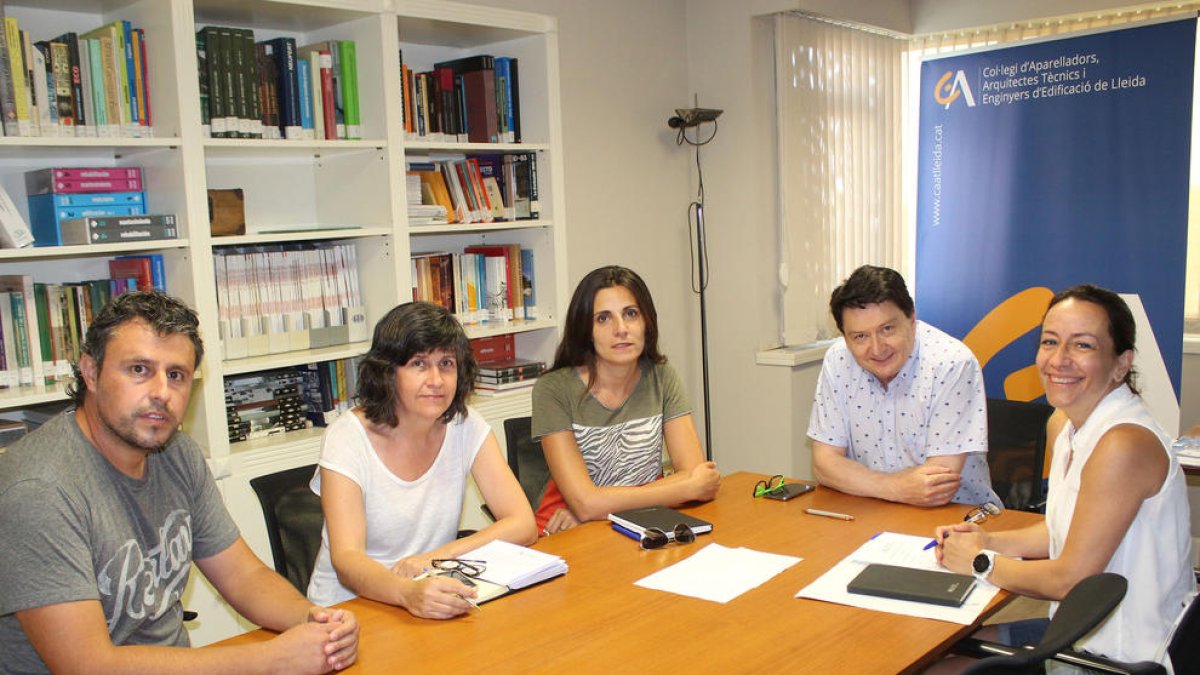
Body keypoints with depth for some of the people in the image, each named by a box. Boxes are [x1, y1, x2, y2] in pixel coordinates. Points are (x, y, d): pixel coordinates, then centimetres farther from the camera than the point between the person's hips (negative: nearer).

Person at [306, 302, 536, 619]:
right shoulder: (347, 438, -10)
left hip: (437, 607, 3)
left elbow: (523, 525, -6)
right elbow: (346, 559, -21)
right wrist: (408, 593, -40)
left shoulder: (465, 427, -1)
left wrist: (438, 556, -18)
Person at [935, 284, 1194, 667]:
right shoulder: (1063, 422, 2)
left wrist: (981, 562, -9)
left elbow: (1071, 579, -22)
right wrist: (990, 541, 1)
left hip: (1130, 657, -8)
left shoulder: (1124, 445, -27)